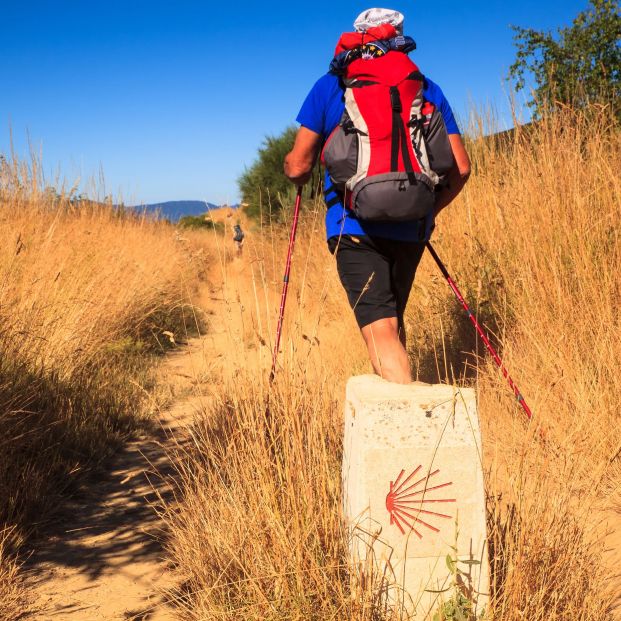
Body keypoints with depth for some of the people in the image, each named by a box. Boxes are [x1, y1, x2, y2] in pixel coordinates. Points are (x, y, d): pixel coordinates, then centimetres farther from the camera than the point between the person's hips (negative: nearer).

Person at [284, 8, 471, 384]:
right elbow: (461, 168, 6)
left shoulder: (331, 86, 3)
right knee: (392, 318, 22)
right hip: (411, 228, 4)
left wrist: (293, 169, 25)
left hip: (355, 224, -4)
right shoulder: (427, 88, 10)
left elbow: (298, 167, 1)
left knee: (382, 330, -11)